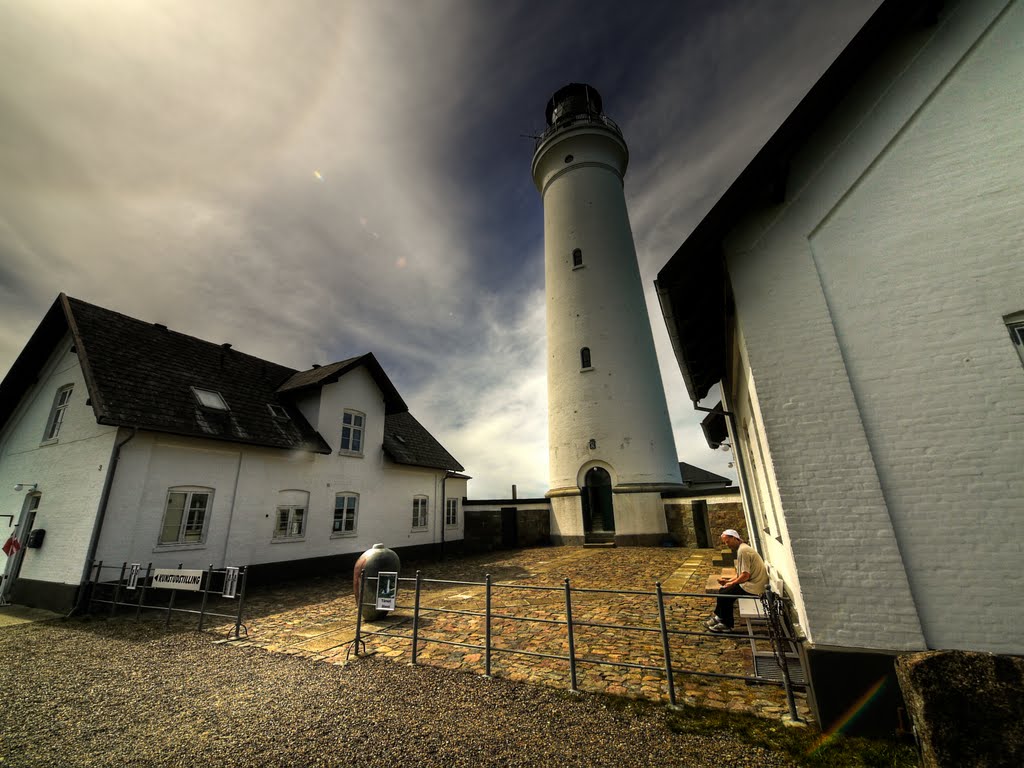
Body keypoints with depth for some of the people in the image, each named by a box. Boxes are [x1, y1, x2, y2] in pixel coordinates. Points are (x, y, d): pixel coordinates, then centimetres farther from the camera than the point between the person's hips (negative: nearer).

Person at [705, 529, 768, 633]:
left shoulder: (743, 550, -21)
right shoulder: (741, 548, 12)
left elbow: (745, 575, -24)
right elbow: (741, 573, 16)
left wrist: (731, 583, -10)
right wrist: (729, 580, 5)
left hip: (753, 587, -10)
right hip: (753, 582, 10)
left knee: (724, 594, -8)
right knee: (723, 590, 9)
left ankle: (727, 625, 8)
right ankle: (719, 618, 16)